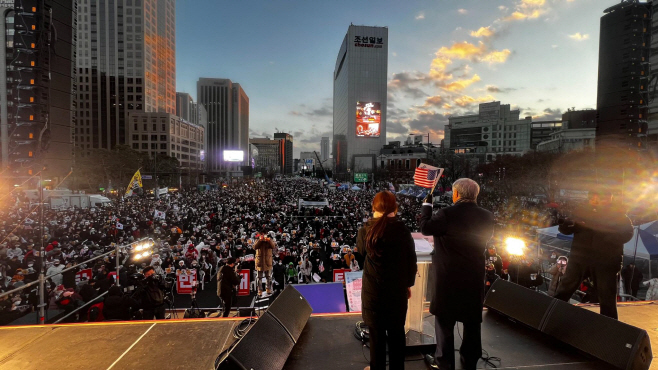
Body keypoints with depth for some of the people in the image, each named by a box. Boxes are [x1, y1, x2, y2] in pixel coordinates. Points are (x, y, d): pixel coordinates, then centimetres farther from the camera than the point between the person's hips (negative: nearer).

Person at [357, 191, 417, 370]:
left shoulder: (367, 230, -12)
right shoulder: (403, 231, -11)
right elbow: (411, 262, -4)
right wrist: (408, 283, 11)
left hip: (374, 290, -1)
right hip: (398, 289, 1)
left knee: (377, 333, 15)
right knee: (397, 332, 20)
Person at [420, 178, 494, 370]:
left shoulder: (447, 214, -20)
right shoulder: (487, 216, -4)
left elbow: (425, 228, -9)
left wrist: (426, 206, 3)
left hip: (449, 276, -5)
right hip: (475, 276, 5)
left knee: (445, 320, 12)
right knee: (472, 321, 21)